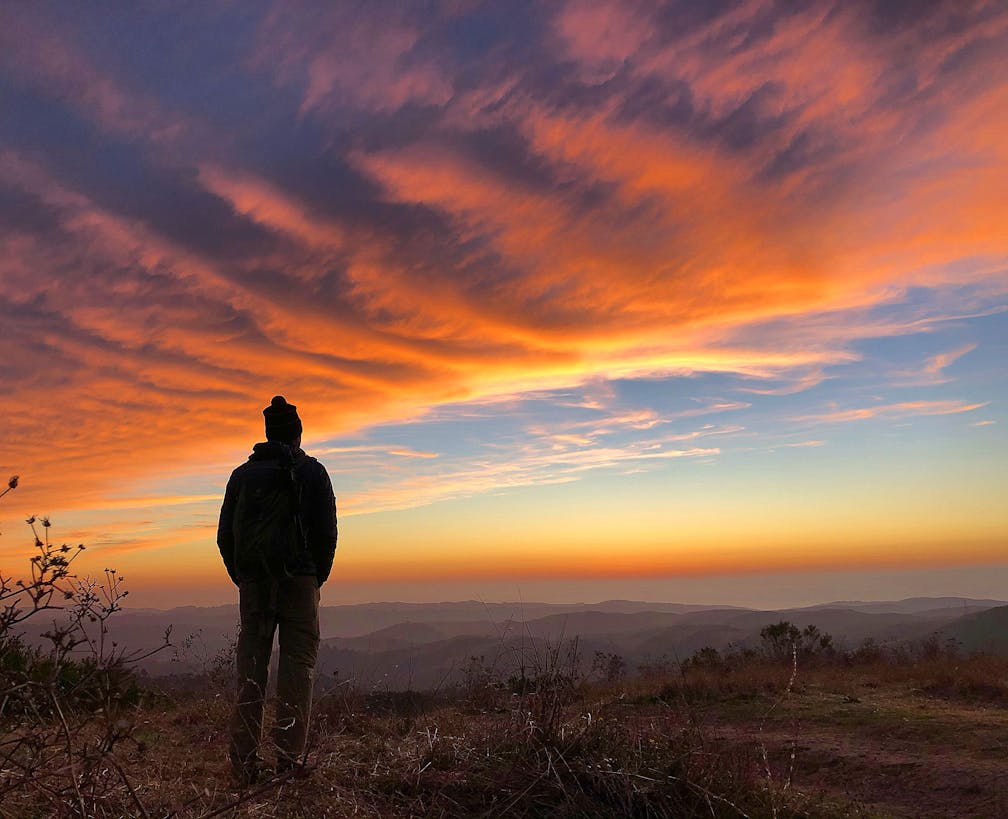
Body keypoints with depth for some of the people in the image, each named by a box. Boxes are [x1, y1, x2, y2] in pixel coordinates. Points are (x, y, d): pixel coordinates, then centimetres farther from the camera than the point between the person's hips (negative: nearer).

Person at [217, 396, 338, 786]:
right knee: (297, 663, 0)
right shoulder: (311, 471, 1)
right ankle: (290, 758, -4)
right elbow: (327, 531, -3)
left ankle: (244, 762, 6)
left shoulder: (242, 474, 10)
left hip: (253, 583, 3)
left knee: (250, 666, 7)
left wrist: (241, 578, 16)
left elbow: (225, 535, 10)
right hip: (298, 578, -3)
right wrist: (318, 577, 8)